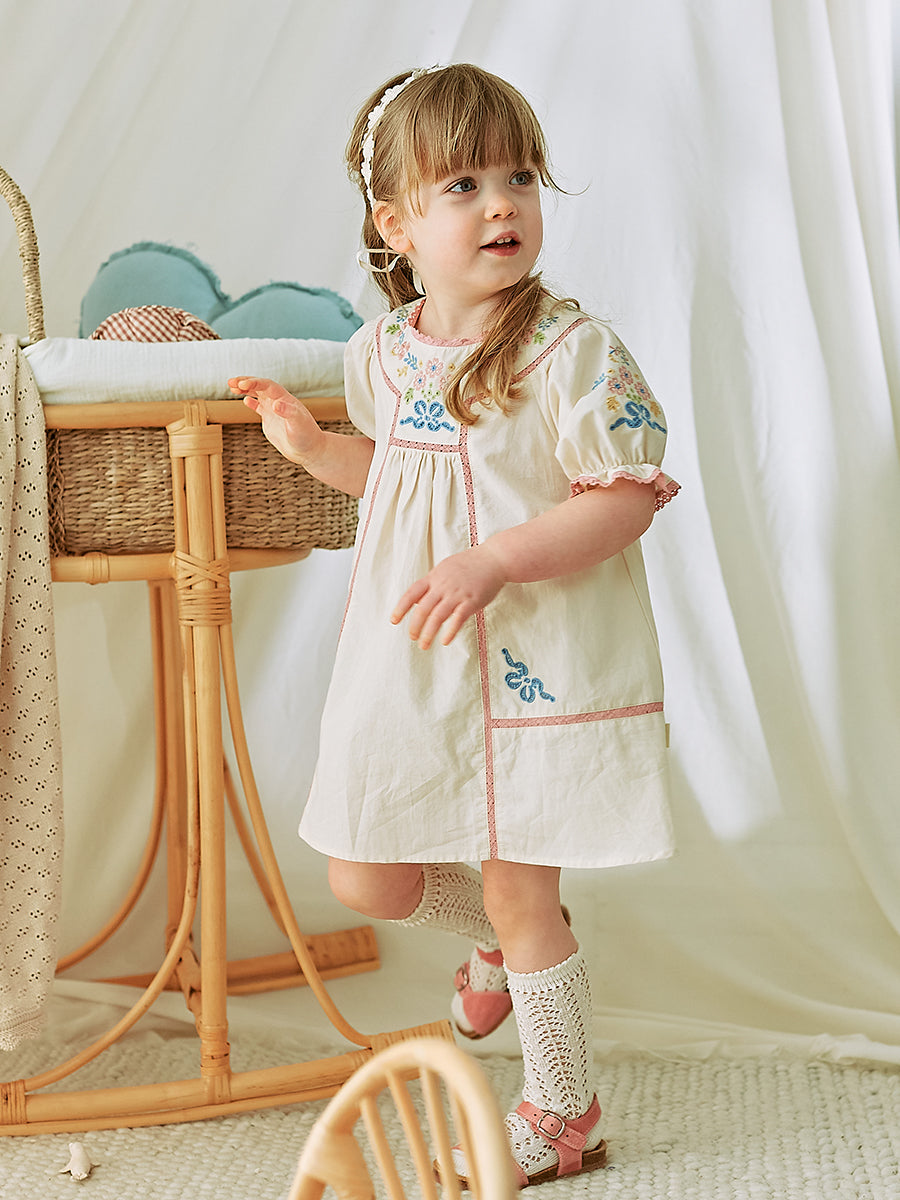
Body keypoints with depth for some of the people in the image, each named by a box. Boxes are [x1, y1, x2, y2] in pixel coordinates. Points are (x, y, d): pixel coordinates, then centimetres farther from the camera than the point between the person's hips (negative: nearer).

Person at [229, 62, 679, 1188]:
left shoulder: (573, 353, -16)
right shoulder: (380, 353, 4)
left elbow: (624, 500, -18)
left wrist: (492, 560, -27)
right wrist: (310, 444, 5)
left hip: (537, 664, -6)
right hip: (407, 668, 6)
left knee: (520, 897, 3)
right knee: (365, 879, 12)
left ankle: (561, 1115, 25)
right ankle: (502, 942, 44)